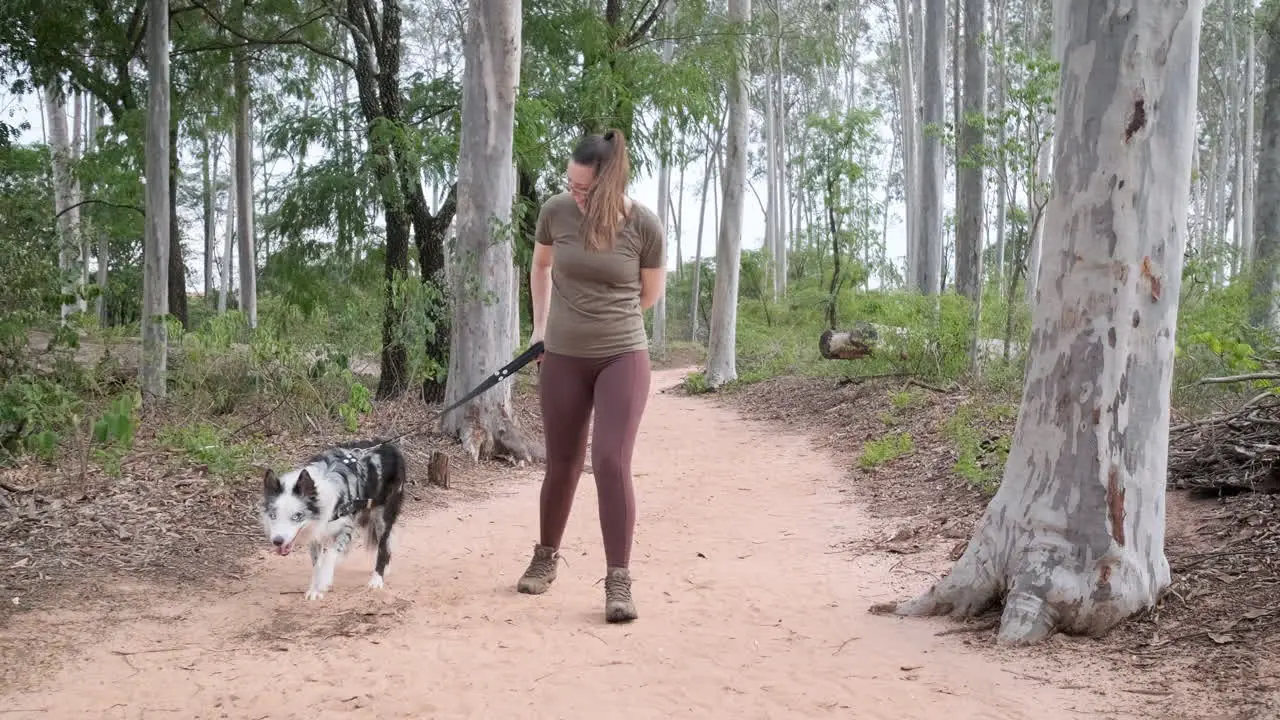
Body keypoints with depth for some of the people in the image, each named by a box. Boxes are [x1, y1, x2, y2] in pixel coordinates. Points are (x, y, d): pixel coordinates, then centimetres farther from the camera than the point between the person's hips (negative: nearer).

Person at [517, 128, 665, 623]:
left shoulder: (644, 225, -14)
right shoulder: (555, 212, -8)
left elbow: (650, 294, 3)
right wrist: (542, 326, 13)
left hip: (623, 357, -2)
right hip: (562, 357, 2)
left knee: (611, 462, -14)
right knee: (563, 464, 12)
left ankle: (618, 581, -5)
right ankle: (546, 556, 35)